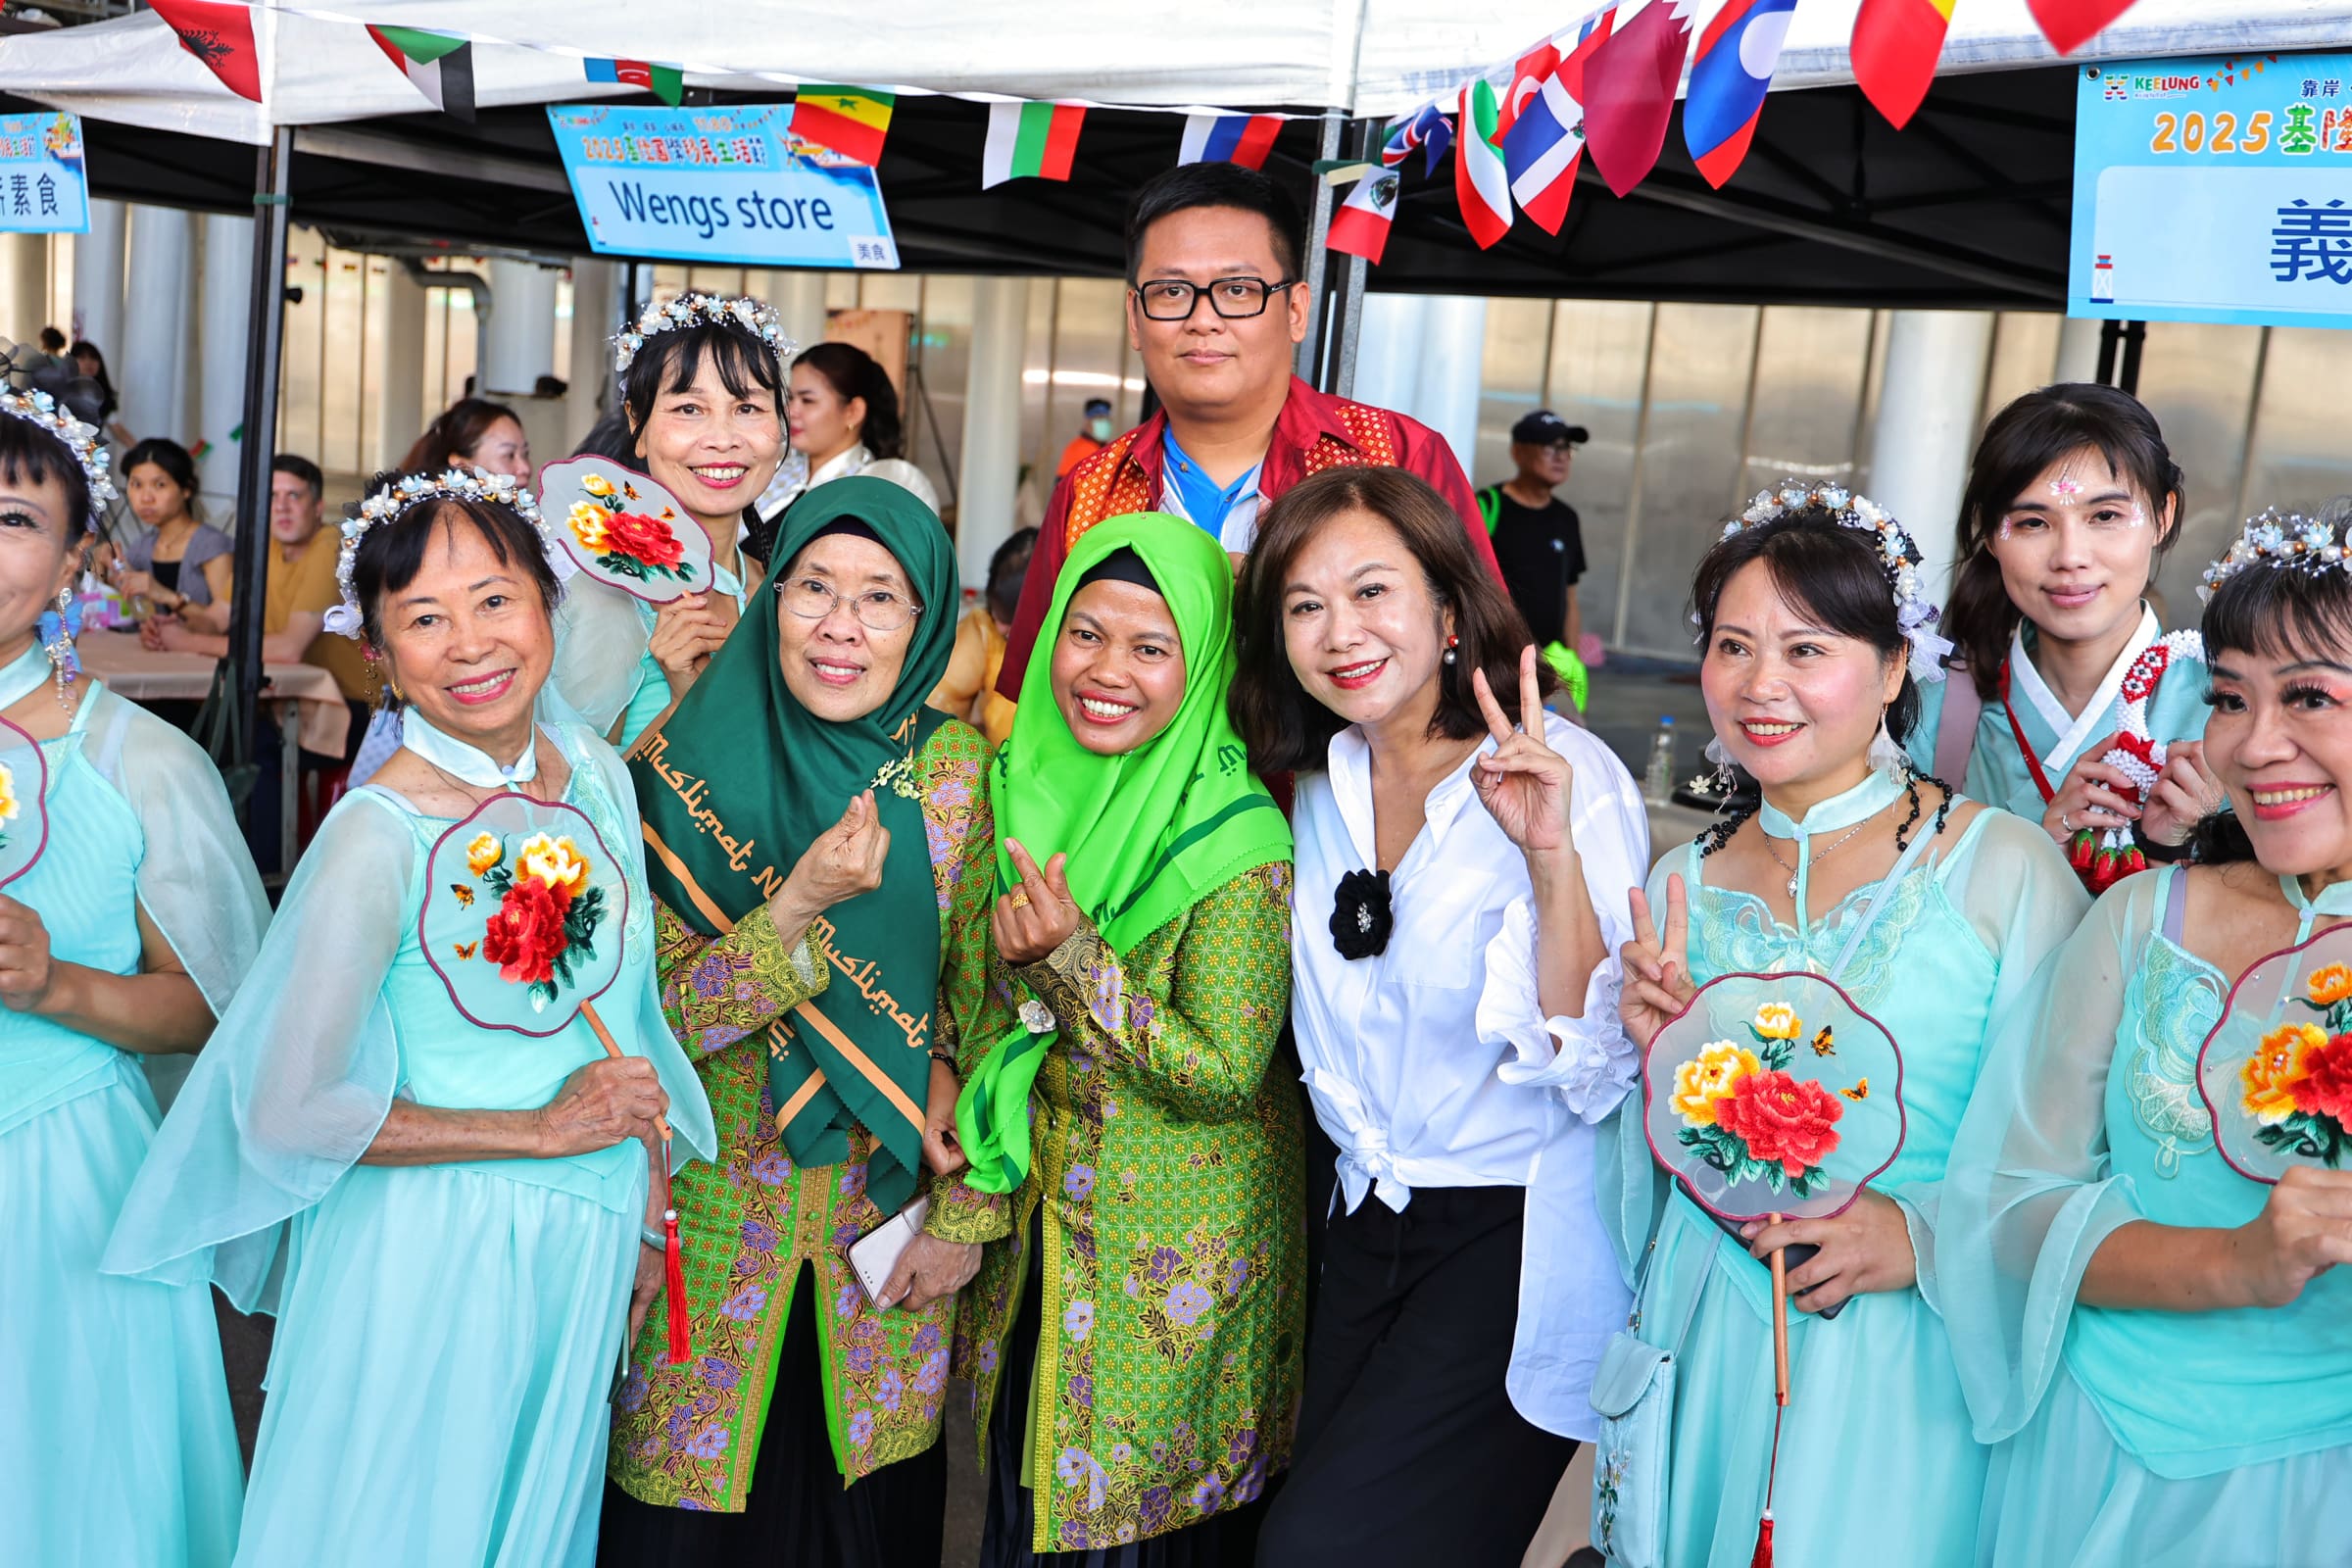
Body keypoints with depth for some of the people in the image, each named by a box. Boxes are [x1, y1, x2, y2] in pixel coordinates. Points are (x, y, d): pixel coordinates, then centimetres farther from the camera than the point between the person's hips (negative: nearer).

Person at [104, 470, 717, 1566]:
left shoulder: (597, 772, -2)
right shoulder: (377, 836, -20)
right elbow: (286, 1108, -18)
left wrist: (648, 1217, 8)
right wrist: (543, 1128, -15)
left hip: (583, 1243, 5)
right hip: (427, 1255, -5)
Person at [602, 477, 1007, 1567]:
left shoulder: (954, 769, -6)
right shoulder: (686, 765, -11)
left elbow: (984, 1003, -1)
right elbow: (658, 1014, -14)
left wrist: (964, 1214, -2)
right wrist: (799, 906, -29)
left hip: (890, 1217, 2)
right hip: (716, 1220, -1)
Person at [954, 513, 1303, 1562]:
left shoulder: (1241, 843, -21)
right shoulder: (1024, 784, -2)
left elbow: (1224, 1074, -22)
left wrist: (1071, 963, -30)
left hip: (1172, 1265, -6)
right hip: (1036, 1227, 6)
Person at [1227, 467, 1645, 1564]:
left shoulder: (1571, 778, -16)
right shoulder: (1324, 783, 4)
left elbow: (1595, 1066, -23)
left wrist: (1551, 854, -33)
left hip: (1518, 1244, -6)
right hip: (1366, 1228, 7)